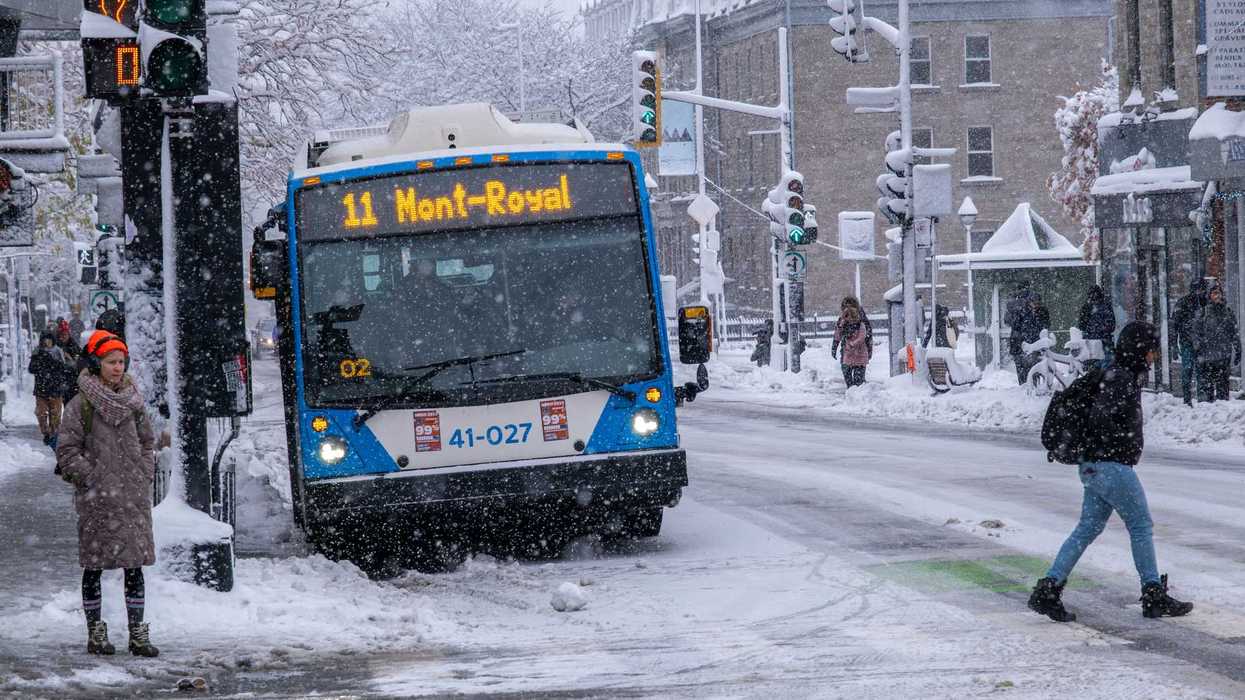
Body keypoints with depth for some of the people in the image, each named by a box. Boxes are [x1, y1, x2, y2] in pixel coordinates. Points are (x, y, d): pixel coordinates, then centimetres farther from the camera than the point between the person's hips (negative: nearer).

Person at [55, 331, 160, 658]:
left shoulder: (133, 400, 8)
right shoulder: (82, 404, -7)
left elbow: (147, 441, 19)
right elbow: (67, 450, -8)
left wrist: (145, 476, 8)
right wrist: (91, 480, -12)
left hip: (134, 496, 4)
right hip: (97, 499, -4)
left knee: (135, 563, 3)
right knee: (94, 565, 4)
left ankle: (138, 633, 7)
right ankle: (95, 633, 12)